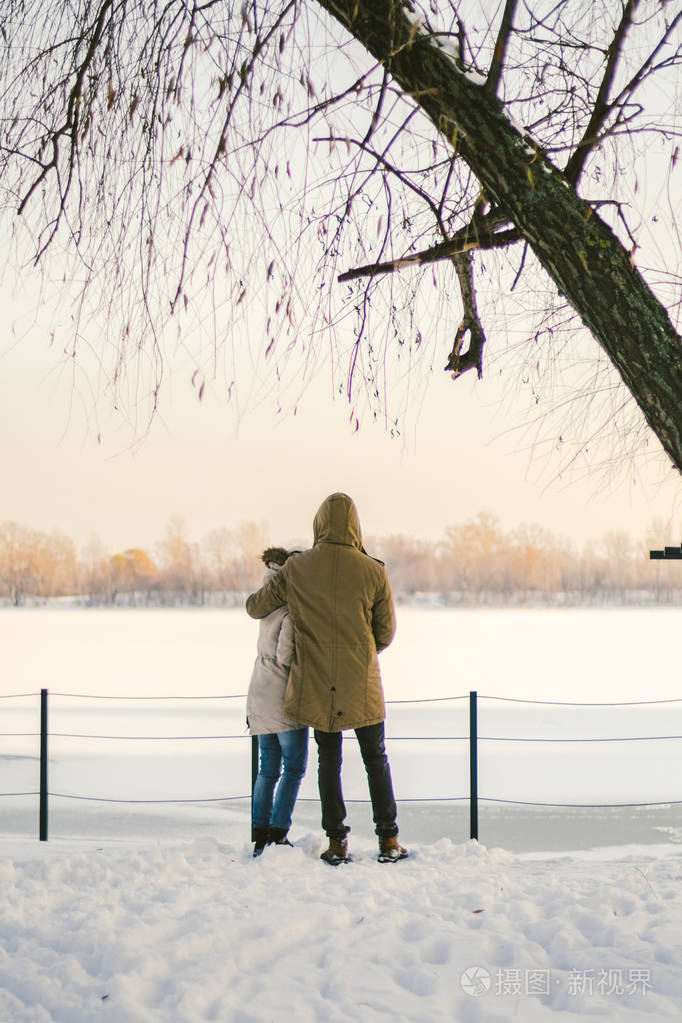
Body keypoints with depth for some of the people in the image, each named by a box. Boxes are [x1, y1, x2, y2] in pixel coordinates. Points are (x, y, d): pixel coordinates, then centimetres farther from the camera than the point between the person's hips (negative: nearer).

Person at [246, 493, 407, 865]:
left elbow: (255, 607, 5)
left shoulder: (296, 569, -7)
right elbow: (386, 632, 0)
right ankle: (388, 841, 12)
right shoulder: (373, 572, -10)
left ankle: (336, 842, 11)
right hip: (362, 685, -1)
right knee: (376, 759, 12)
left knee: (328, 760, 12)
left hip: (316, 684, 1)